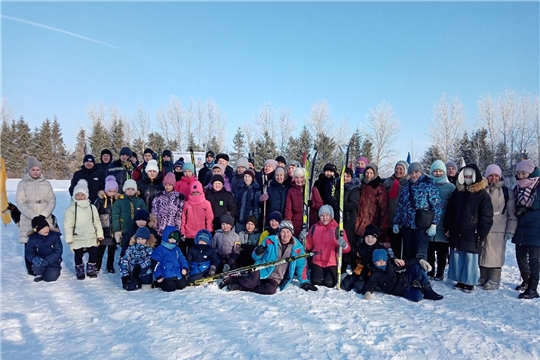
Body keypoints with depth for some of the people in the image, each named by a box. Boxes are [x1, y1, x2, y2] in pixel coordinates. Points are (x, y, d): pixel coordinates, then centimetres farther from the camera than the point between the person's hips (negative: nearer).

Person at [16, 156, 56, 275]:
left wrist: (43, 214, -12)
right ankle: (31, 269, 13)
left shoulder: (46, 183, 9)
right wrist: (34, 216, -16)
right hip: (28, 221, -1)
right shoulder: (22, 184, 3)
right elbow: (21, 203, -5)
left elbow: (52, 201, 3)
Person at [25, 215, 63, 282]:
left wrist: (47, 260, -27)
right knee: (37, 265, -32)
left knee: (50, 277, -21)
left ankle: (56, 270, 15)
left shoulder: (54, 236, -10)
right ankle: (39, 274, 4)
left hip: (52, 261, -1)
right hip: (40, 260, 2)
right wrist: (34, 258, -32)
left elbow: (58, 251, -14)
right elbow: (28, 253, -7)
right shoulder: (32, 239, -5)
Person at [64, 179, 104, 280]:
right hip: (77, 238, -3)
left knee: (94, 253, 4)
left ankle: (91, 270, 22)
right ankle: (80, 271, 24)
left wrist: (99, 234, 8)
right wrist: (69, 238, -10)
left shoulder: (92, 207, 6)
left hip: (91, 237, 3)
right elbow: (68, 225, -7)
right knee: (78, 255, 7)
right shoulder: (71, 209, -5)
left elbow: (97, 221, 10)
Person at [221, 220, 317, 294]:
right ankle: (232, 279, -2)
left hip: (276, 278, 1)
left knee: (271, 289, -32)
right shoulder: (270, 241, -1)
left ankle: (241, 287, -18)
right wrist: (257, 252, -20)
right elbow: (255, 258, 3)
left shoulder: (297, 247, 0)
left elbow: (301, 265, 10)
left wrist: (304, 282, 7)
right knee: (251, 282, -32)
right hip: (262, 271, -1)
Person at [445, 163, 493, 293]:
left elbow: (486, 217, -6)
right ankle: (460, 280, 22)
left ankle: (469, 282, 14)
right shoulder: (457, 192, 8)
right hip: (456, 233, 4)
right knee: (456, 257, 9)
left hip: (472, 234, -4)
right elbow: (449, 211, 12)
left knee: (470, 258, 1)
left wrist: (482, 234, -10)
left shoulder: (482, 194, -5)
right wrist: (448, 228, 9)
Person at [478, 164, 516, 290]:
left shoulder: (506, 193, 1)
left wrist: (510, 231, -6)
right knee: (482, 254, 9)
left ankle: (494, 280, 9)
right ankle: (483, 278, 21)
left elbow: (512, 214, 0)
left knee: (495, 255, -2)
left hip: (498, 231, -3)